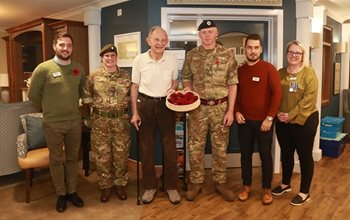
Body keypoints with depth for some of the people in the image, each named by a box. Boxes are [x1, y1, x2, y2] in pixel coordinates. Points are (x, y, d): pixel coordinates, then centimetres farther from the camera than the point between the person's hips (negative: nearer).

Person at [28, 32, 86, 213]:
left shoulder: (79, 69, 2)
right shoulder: (43, 68, -9)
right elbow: (33, 95, -1)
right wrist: (48, 109, 7)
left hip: (75, 121, 3)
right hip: (52, 123, -3)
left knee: (72, 158, 14)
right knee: (56, 160, 10)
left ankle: (72, 191, 29)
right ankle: (61, 194, 25)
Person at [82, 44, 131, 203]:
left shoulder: (125, 76, 3)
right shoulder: (94, 76, 0)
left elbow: (132, 94, 10)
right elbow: (86, 95, 5)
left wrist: (124, 104, -2)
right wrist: (96, 105, -1)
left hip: (121, 120, 1)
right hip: (100, 121, -1)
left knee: (121, 154, 7)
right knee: (102, 154, 5)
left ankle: (120, 184, 25)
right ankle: (106, 186, 22)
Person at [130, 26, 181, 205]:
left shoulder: (172, 59, -4)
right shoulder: (139, 59, -6)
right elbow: (135, 87, 1)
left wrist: (172, 89, -13)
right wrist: (134, 112, -3)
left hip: (166, 105, 1)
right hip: (145, 105, 0)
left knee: (169, 146, 5)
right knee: (146, 147, 8)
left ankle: (171, 186, 22)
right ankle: (150, 186, 24)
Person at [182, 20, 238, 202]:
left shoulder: (227, 55, 0)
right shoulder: (191, 55, 4)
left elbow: (232, 84, -1)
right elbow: (186, 79, 11)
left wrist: (230, 110, -6)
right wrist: (188, 90, -13)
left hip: (220, 107, 0)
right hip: (198, 107, 1)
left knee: (220, 147, 9)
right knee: (195, 146, 6)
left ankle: (220, 182, 24)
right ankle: (196, 182, 22)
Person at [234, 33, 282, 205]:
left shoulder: (269, 68, -7)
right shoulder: (239, 70, 6)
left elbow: (277, 93, -10)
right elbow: (235, 93, 13)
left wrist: (269, 118, -15)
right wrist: (236, 111, -2)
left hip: (263, 121, -3)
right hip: (244, 120, 3)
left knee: (265, 155, 7)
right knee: (245, 154, 11)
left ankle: (266, 189, 23)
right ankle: (246, 186, 26)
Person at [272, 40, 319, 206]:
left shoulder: (309, 73, -8)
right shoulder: (280, 73, 7)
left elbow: (309, 99, -16)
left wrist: (291, 115, -19)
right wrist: (278, 113, -12)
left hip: (304, 121, -4)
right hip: (283, 122, 5)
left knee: (304, 155, 5)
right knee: (286, 153, 17)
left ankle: (304, 193, 19)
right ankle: (285, 184, 36)